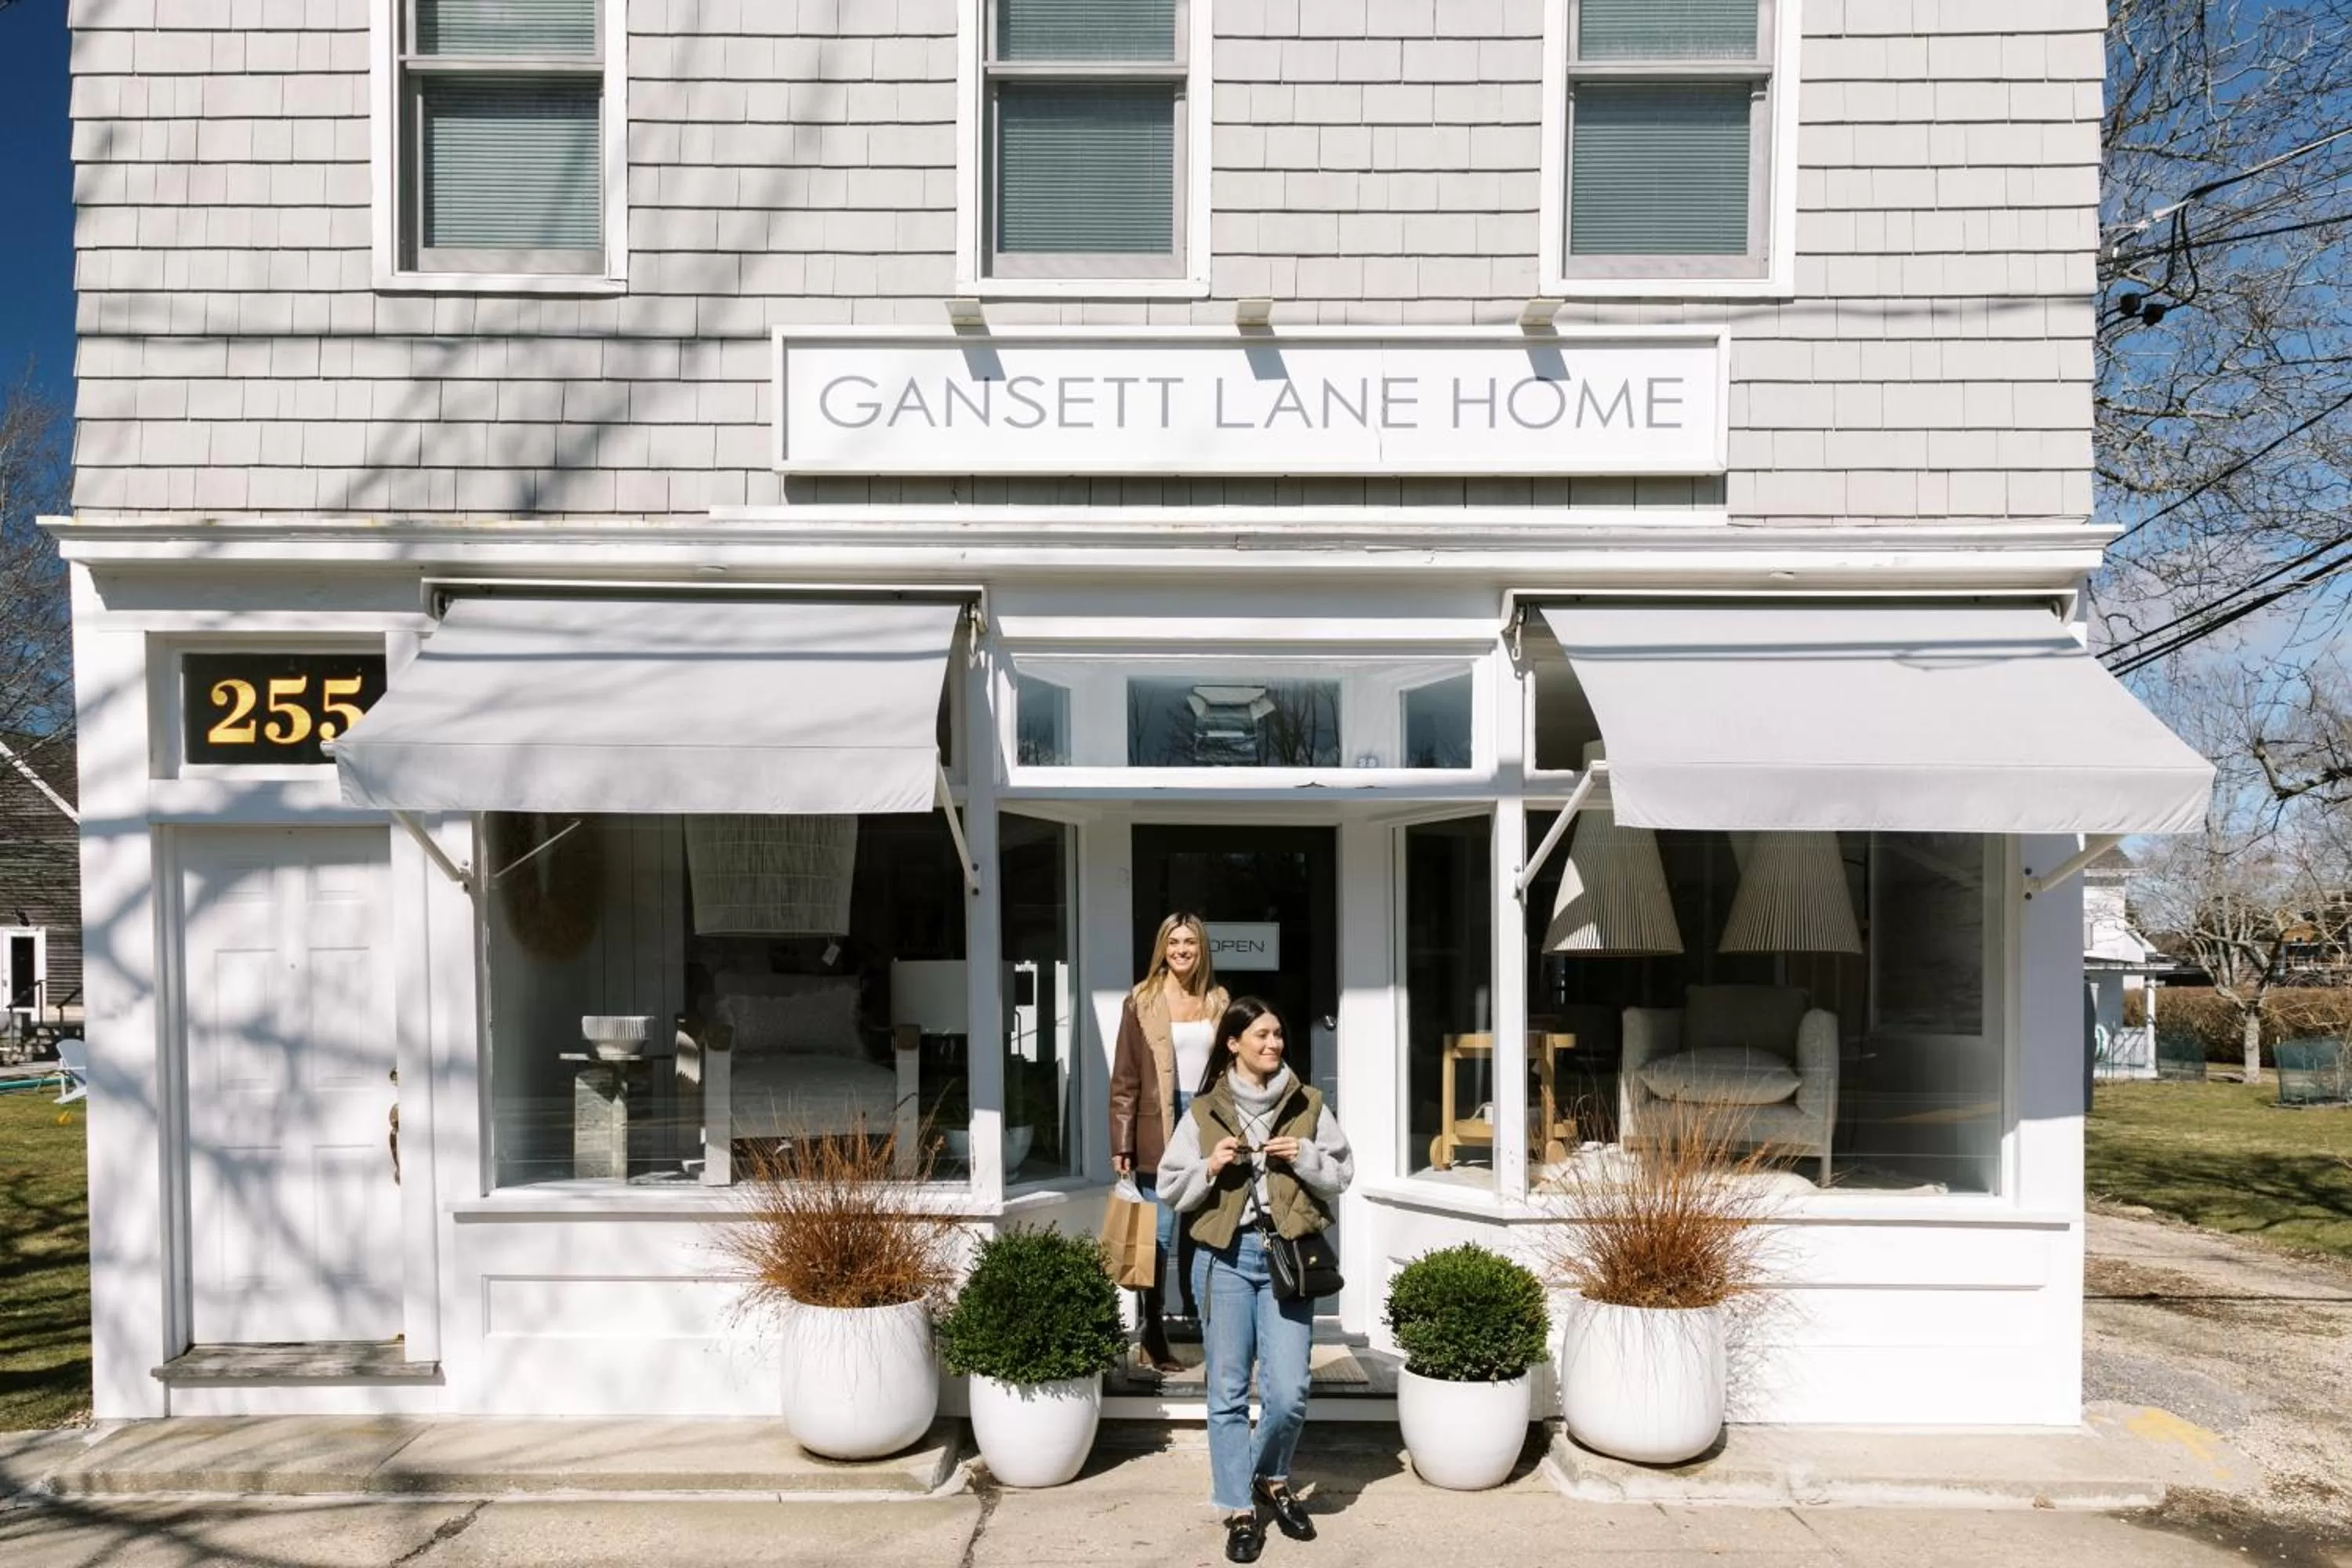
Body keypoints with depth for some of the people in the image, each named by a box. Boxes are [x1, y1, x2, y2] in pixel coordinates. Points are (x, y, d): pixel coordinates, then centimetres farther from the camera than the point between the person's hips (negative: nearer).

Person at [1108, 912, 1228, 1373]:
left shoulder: (1217, 1001, 10)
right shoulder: (1142, 1002, 0)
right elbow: (1124, 1078, -1)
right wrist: (1121, 1144, -7)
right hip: (1159, 1129, -3)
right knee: (1158, 1235, 1)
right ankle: (1152, 1338, 11)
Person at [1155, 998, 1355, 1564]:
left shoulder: (1307, 1105, 6)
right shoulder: (1204, 1111, 3)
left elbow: (1341, 1176, 9)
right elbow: (1170, 1190, 5)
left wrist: (1305, 1157, -8)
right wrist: (1209, 1168, -12)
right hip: (1224, 1257, 0)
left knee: (1288, 1392, -3)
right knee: (1229, 1391, 5)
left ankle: (1272, 1479, 26)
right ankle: (1240, 1511, 19)